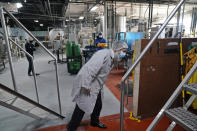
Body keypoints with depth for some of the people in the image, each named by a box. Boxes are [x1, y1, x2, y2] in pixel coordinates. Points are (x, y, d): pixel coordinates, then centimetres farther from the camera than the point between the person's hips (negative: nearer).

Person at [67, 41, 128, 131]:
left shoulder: (111, 57, 6)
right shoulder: (104, 54, -25)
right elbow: (90, 69, -31)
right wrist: (86, 85, -27)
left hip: (96, 86, 9)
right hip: (87, 85, -9)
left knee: (98, 106, 20)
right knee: (82, 107, 4)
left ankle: (95, 122, 46)